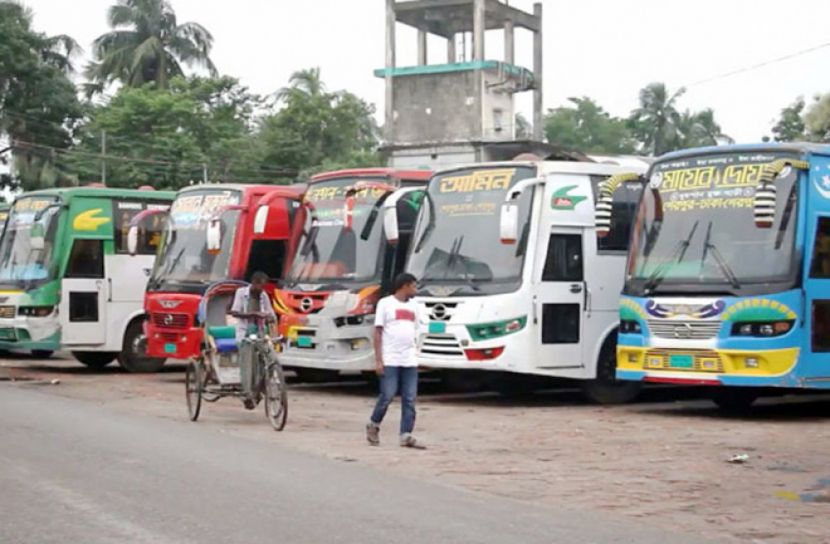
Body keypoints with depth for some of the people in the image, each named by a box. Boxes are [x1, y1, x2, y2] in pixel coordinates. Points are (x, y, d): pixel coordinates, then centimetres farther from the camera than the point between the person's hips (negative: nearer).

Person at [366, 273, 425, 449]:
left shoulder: (413, 306, 16)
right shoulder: (385, 303, -1)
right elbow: (378, 332, -4)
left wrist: (414, 354, 15)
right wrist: (378, 360, -10)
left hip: (409, 361, 6)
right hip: (390, 361, -6)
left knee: (410, 399, 0)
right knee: (387, 396, -5)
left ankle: (406, 436, 1)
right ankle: (373, 425, 17)